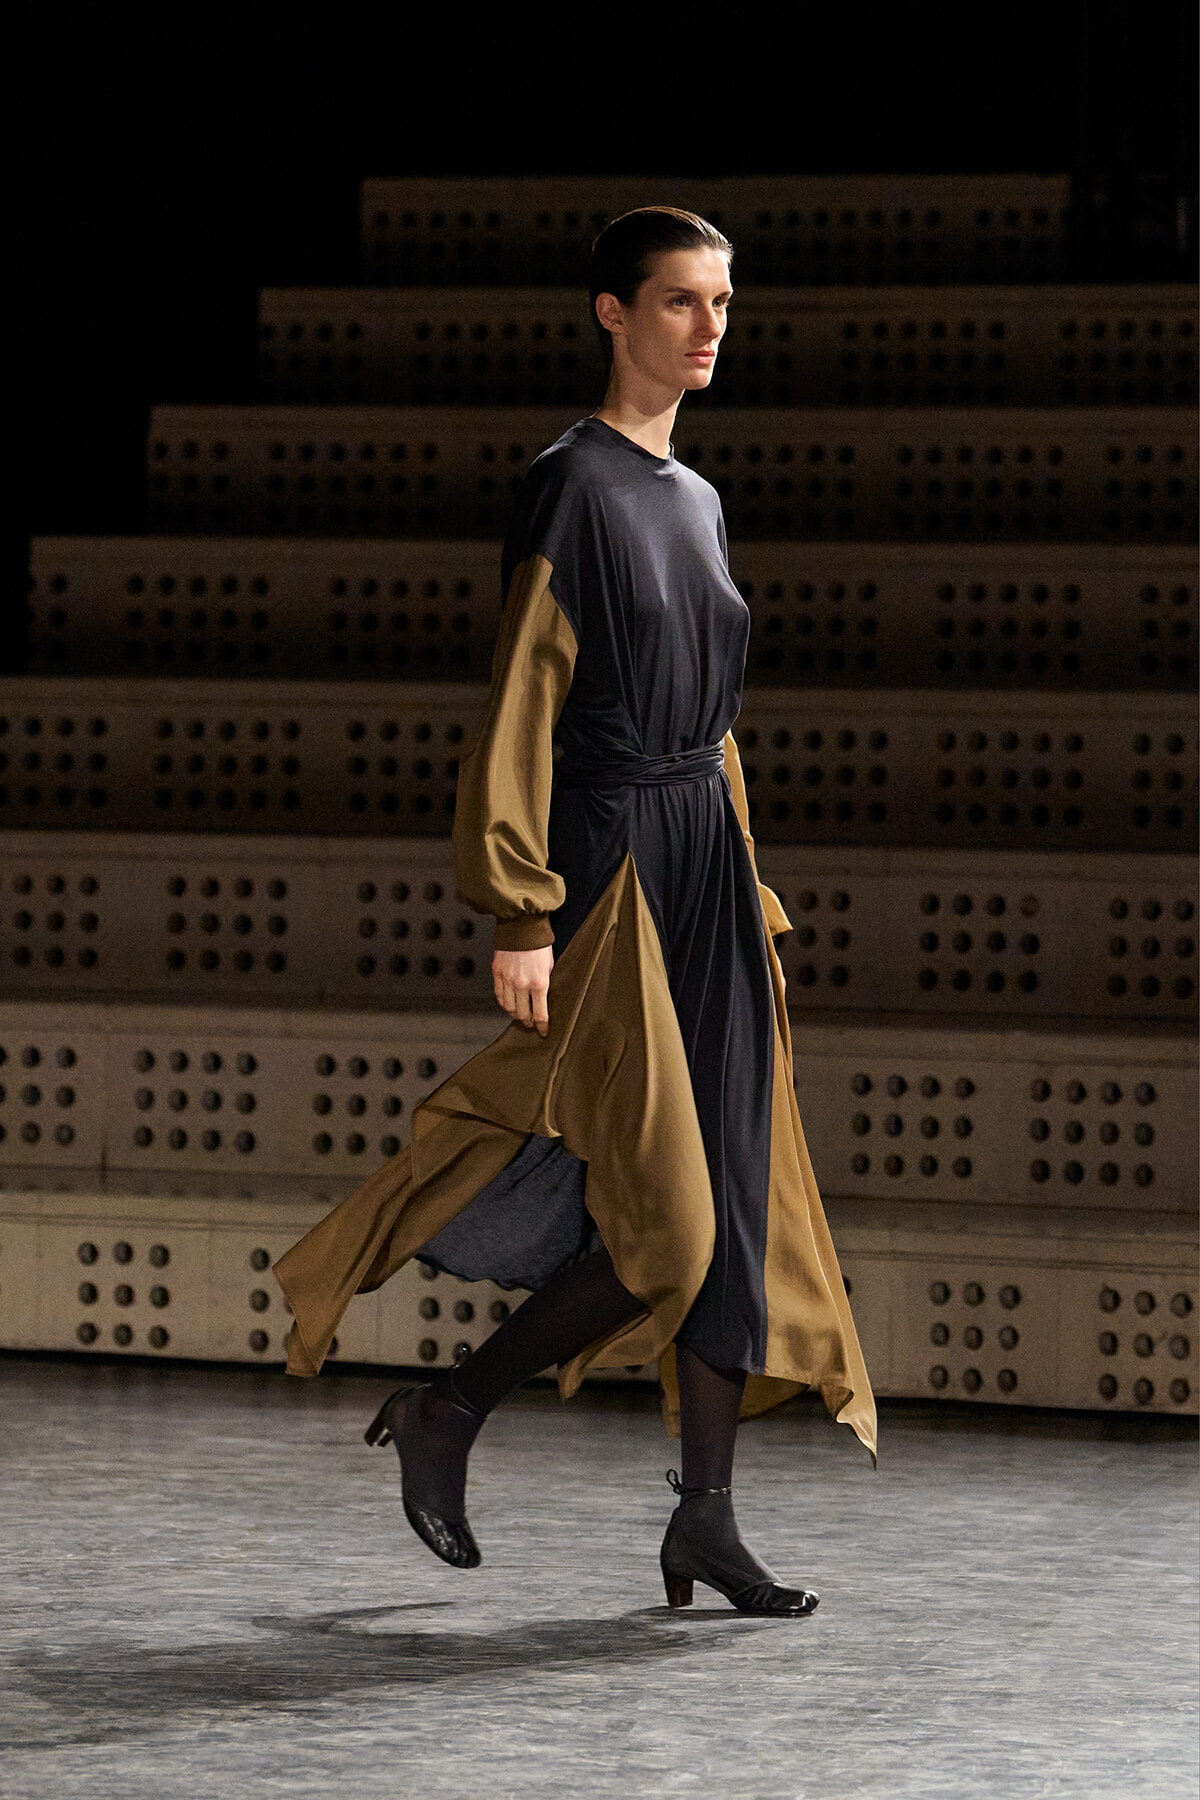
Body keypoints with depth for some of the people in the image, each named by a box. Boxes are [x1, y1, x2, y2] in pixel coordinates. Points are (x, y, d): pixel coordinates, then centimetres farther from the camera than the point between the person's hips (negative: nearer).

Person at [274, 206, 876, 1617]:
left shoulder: (694, 498, 14)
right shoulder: (572, 486, -10)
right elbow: (519, 707, -14)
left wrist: (743, 888, 19)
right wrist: (521, 916, -18)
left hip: (706, 864, 8)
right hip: (613, 865, -8)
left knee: (733, 1198, 3)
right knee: (662, 1224, -10)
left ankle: (707, 1516, 7)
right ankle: (444, 1417, 9)